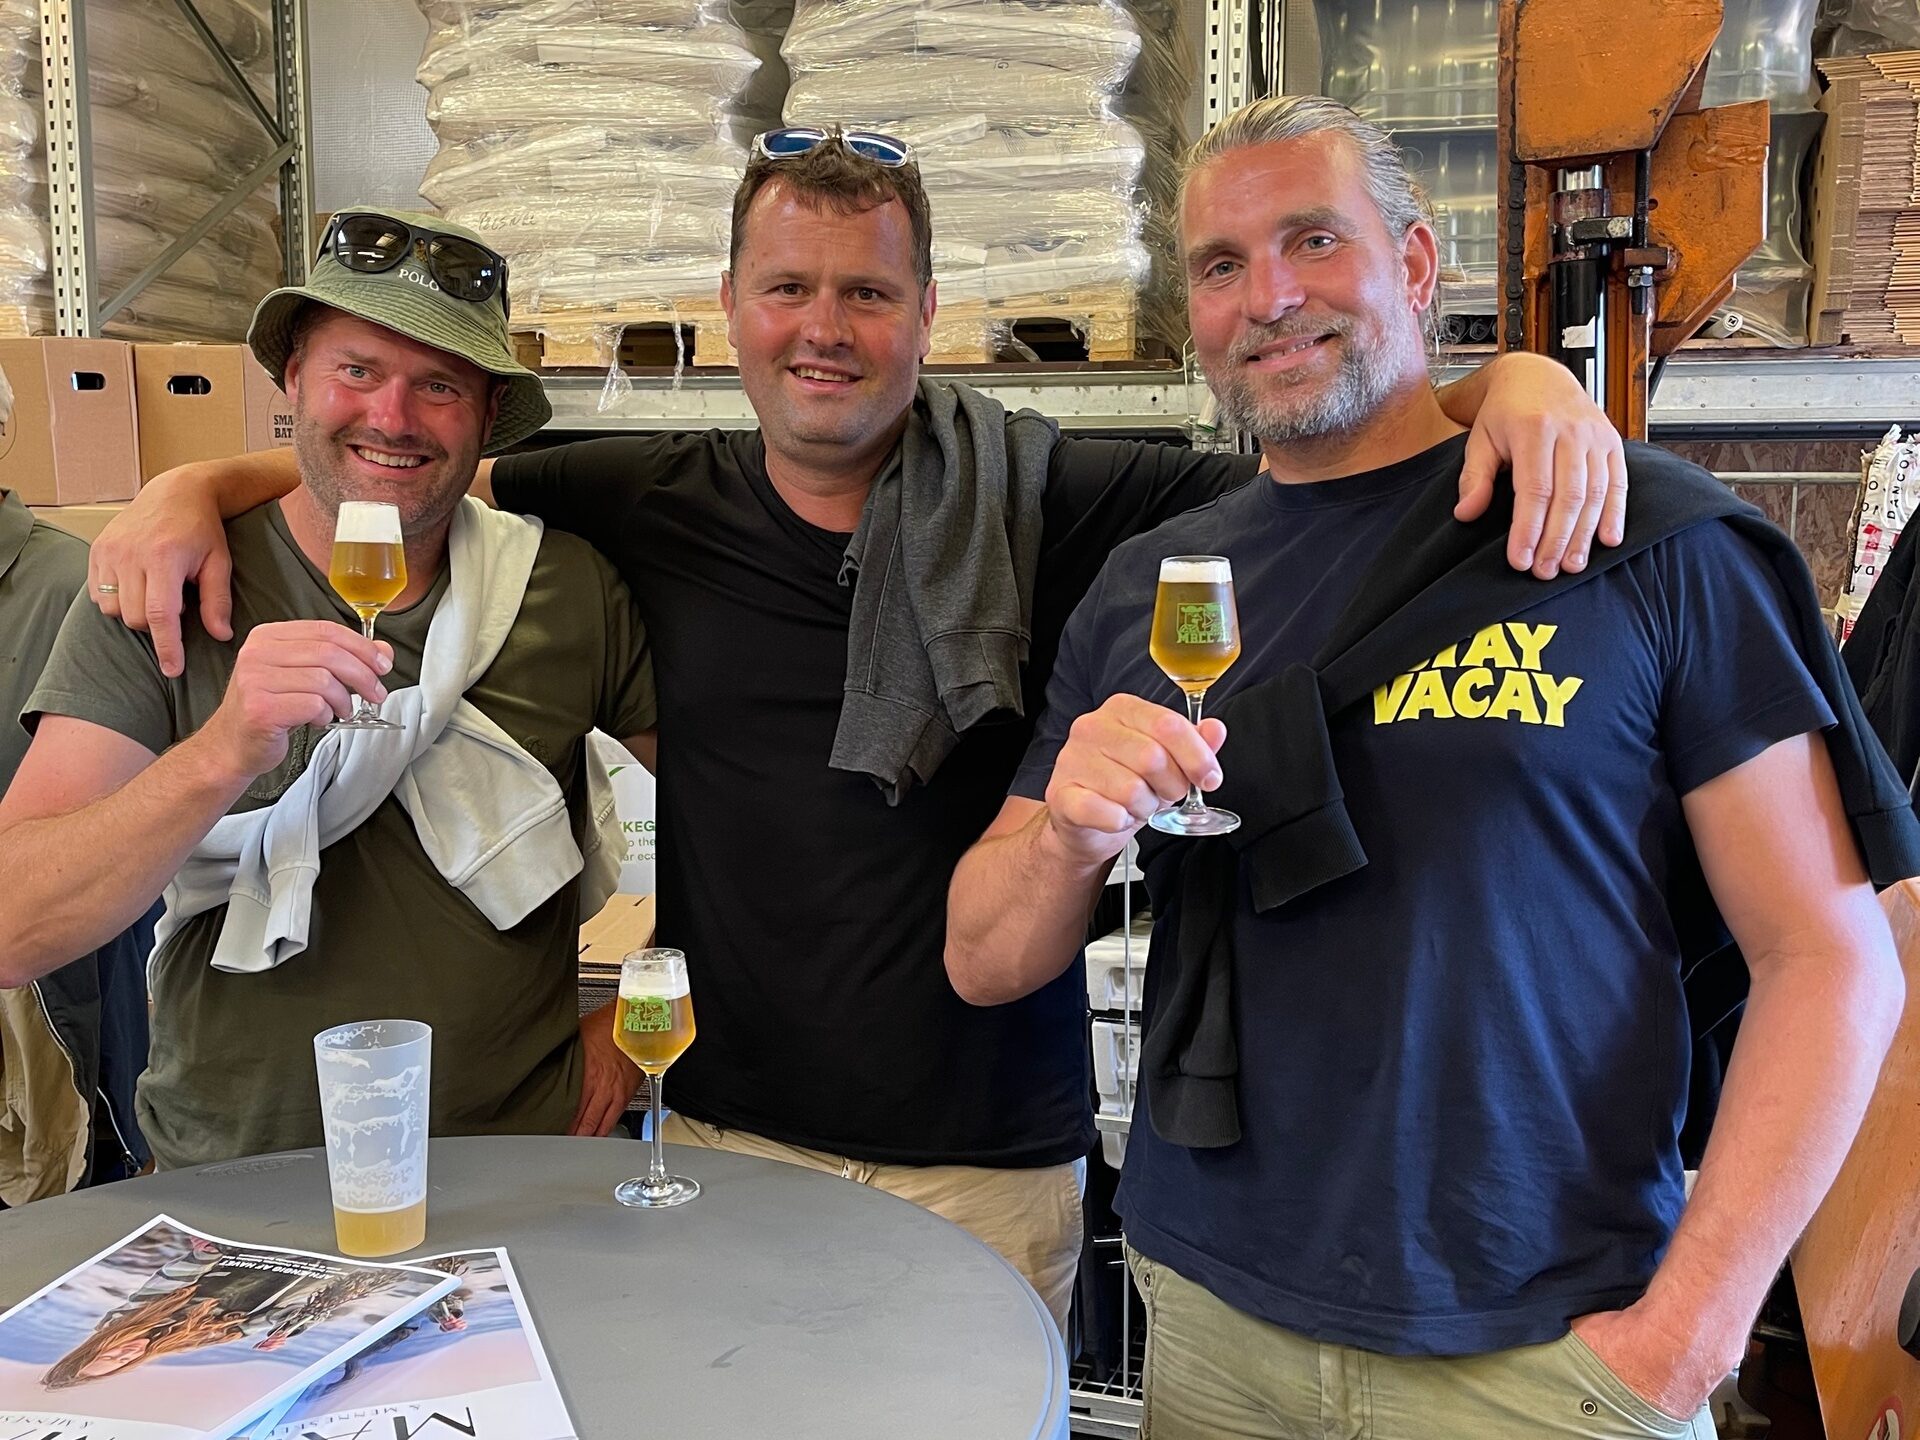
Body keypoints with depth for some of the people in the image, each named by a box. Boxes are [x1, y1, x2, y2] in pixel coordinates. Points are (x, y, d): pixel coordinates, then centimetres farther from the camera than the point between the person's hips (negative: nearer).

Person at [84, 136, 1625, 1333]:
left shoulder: (1042, 501, -9)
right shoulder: (653, 506, 0)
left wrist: (1515, 381, -26)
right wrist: (199, 484, -3)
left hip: (990, 1159, -2)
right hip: (726, 1131, 3)